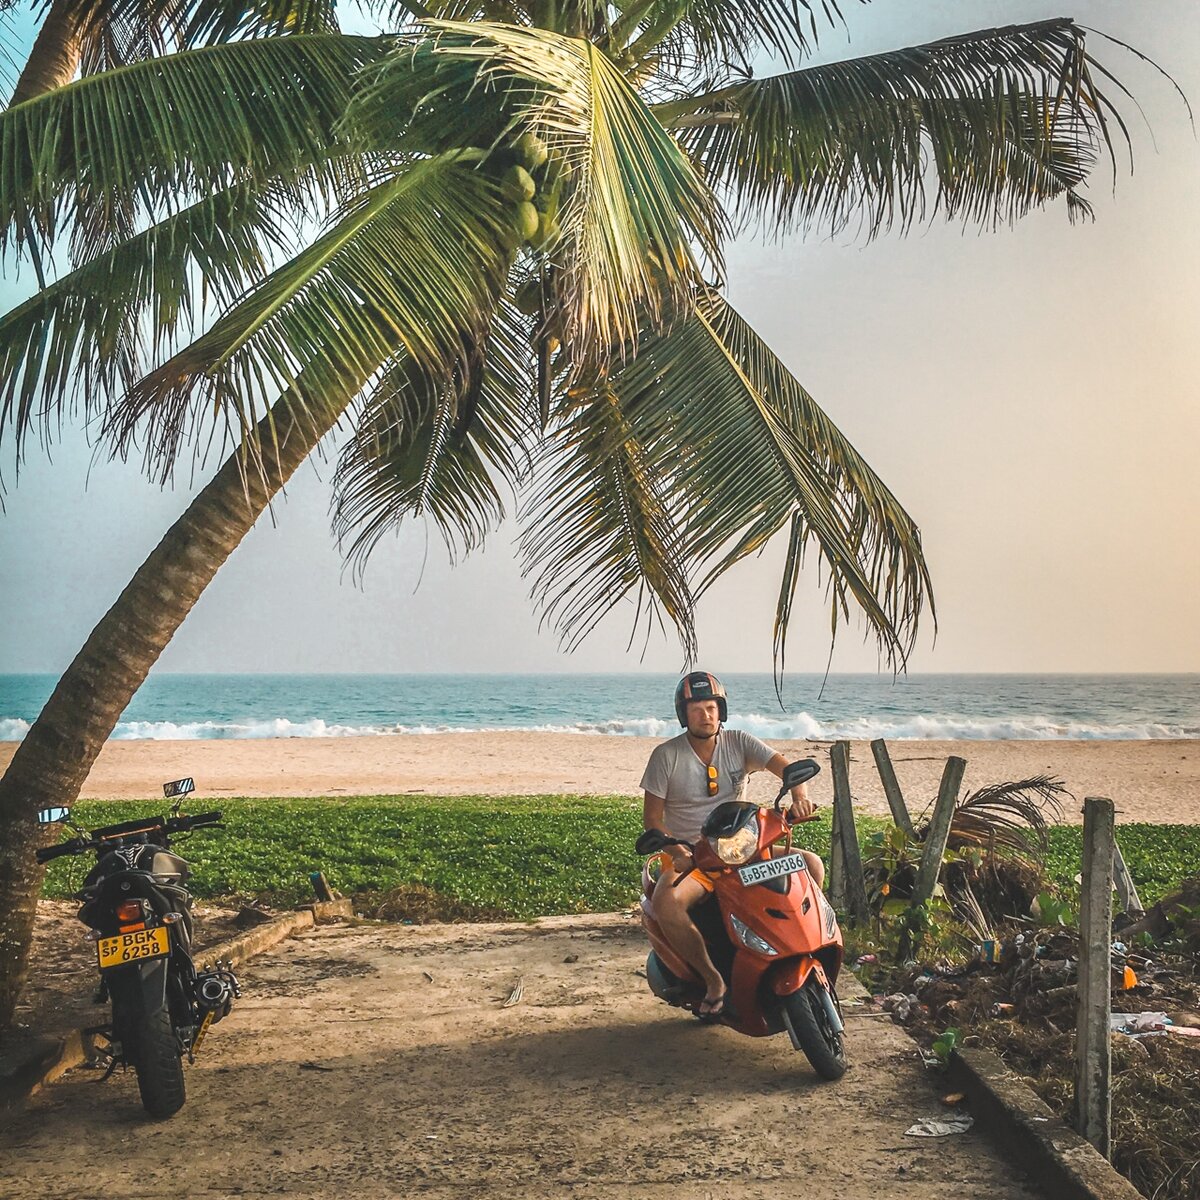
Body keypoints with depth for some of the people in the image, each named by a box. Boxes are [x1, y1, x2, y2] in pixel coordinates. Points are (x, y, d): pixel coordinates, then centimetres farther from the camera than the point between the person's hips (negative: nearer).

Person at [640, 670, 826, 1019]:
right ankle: (712, 979, -14)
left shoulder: (738, 742, 4)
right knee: (665, 904, -35)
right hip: (688, 855, -2)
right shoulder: (666, 755, -2)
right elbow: (652, 815, -3)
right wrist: (675, 851, -22)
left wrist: (799, 795, -33)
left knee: (812, 865, -18)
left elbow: (787, 767, -9)